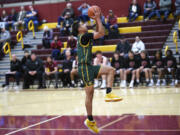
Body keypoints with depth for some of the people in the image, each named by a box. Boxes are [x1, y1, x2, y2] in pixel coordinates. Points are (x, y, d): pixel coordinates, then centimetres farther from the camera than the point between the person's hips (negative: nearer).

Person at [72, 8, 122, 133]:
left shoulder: (86, 37, 16)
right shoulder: (84, 36, -12)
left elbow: (99, 32, 27)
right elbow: (102, 33, -14)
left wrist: (97, 19, 17)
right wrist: (98, 18, -7)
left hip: (90, 66, 10)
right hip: (85, 67, -10)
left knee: (111, 70, 6)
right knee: (89, 93, -7)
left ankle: (109, 94, -4)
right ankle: (90, 121, 0)